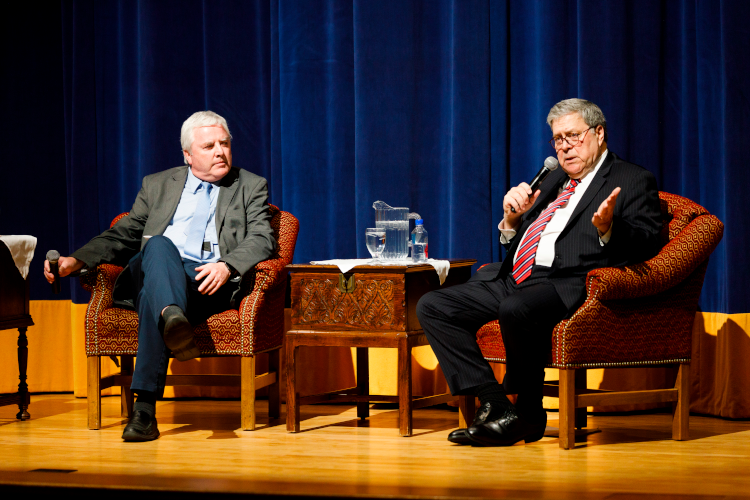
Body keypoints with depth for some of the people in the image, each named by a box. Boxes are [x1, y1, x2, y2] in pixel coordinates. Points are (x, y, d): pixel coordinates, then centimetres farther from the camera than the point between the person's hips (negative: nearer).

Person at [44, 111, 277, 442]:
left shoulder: (251, 187, 19)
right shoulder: (157, 185, 27)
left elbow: (261, 240, 3)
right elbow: (122, 236, 23)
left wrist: (227, 266, -19)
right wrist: (75, 261, 5)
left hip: (208, 285, -2)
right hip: (152, 274, 2)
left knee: (151, 298, -36)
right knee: (159, 245, -36)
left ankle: (145, 408, -51)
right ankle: (174, 320, -67)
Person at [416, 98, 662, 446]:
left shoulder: (632, 182, 7)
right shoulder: (554, 182, 28)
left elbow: (647, 243, -8)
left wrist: (607, 229, -27)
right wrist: (512, 218, 7)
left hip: (566, 284, -8)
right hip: (514, 280, 8)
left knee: (516, 310, -39)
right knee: (432, 306, -8)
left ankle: (527, 414, -18)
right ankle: (496, 407, -15)